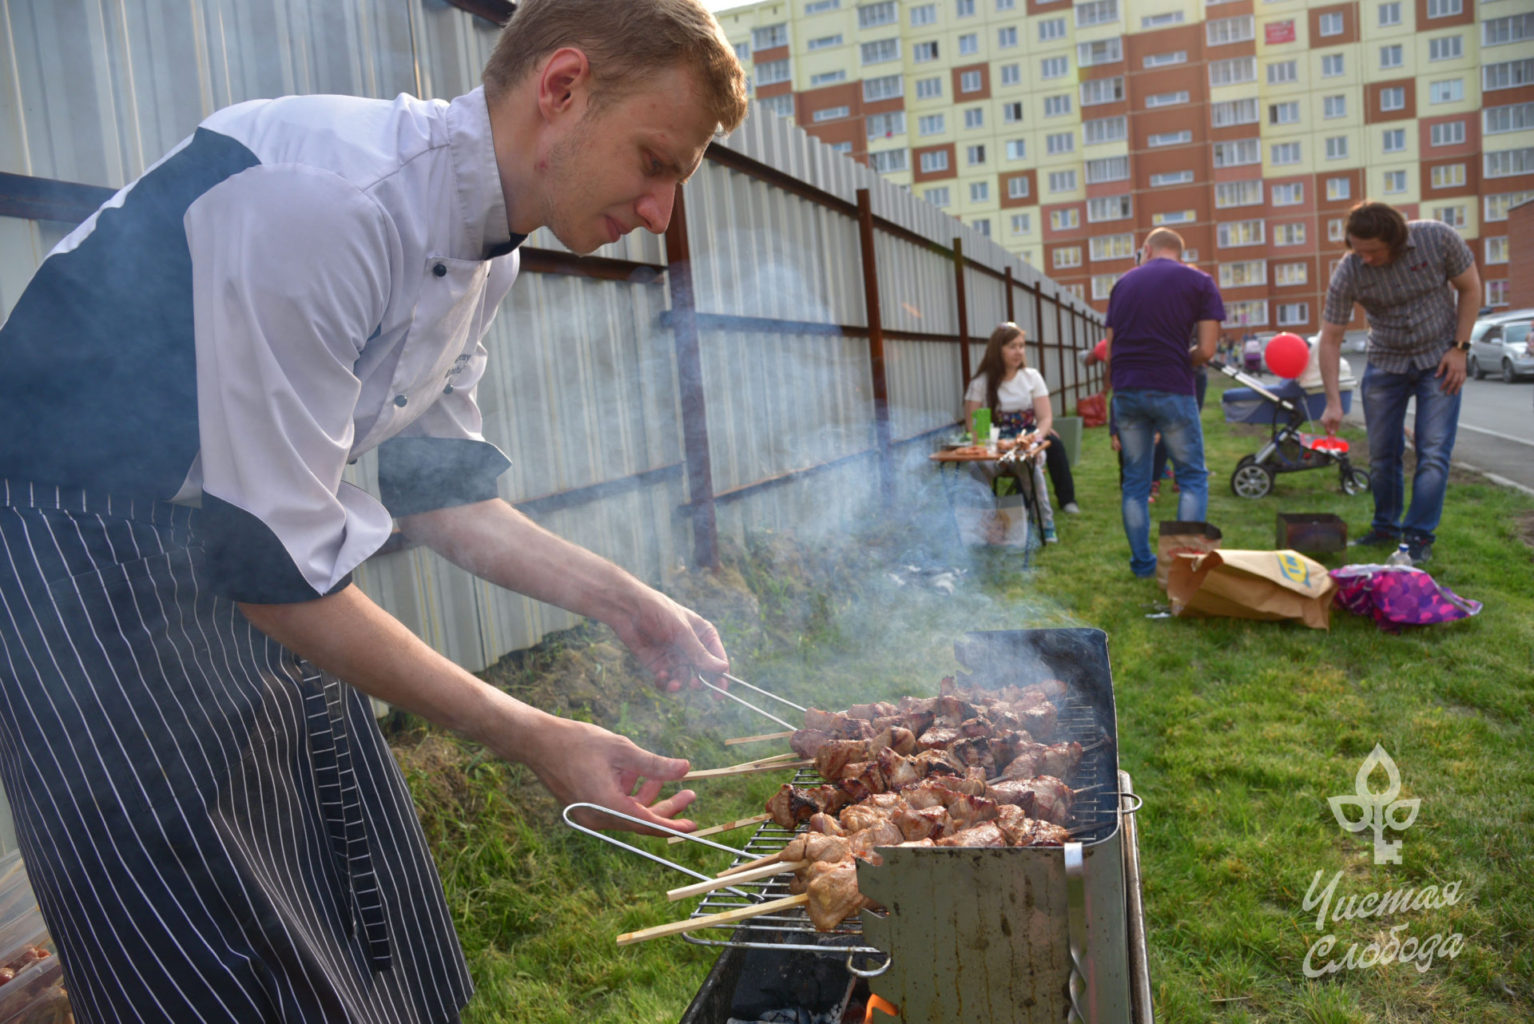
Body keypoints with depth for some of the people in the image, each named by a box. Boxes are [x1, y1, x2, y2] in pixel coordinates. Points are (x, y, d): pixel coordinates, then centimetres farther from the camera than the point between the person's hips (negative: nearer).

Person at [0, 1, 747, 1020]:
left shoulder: (482, 247, 0)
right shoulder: (322, 195, -29)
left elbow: (437, 489, 8)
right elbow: (274, 564, -27)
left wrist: (623, 600, -2)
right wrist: (531, 737, -24)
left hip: (242, 557, 8)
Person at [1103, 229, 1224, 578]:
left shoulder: (1124, 283, 14)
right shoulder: (1199, 282, 5)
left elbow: (1110, 350, 13)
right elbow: (1206, 350, -4)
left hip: (1126, 390, 3)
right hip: (1171, 390, -3)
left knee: (1135, 480, 12)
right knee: (1192, 477, 10)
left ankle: (1142, 563, 15)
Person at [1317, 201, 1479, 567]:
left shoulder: (1439, 238, -19)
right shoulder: (1348, 274, -19)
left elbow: (1470, 288, -4)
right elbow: (1330, 338, -15)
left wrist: (1460, 348, -11)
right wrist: (1333, 402, -21)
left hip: (1438, 361, -1)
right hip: (1385, 362, 1)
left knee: (1434, 452, -8)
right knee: (1382, 454, 4)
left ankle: (1419, 536, -1)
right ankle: (1385, 529, 21)